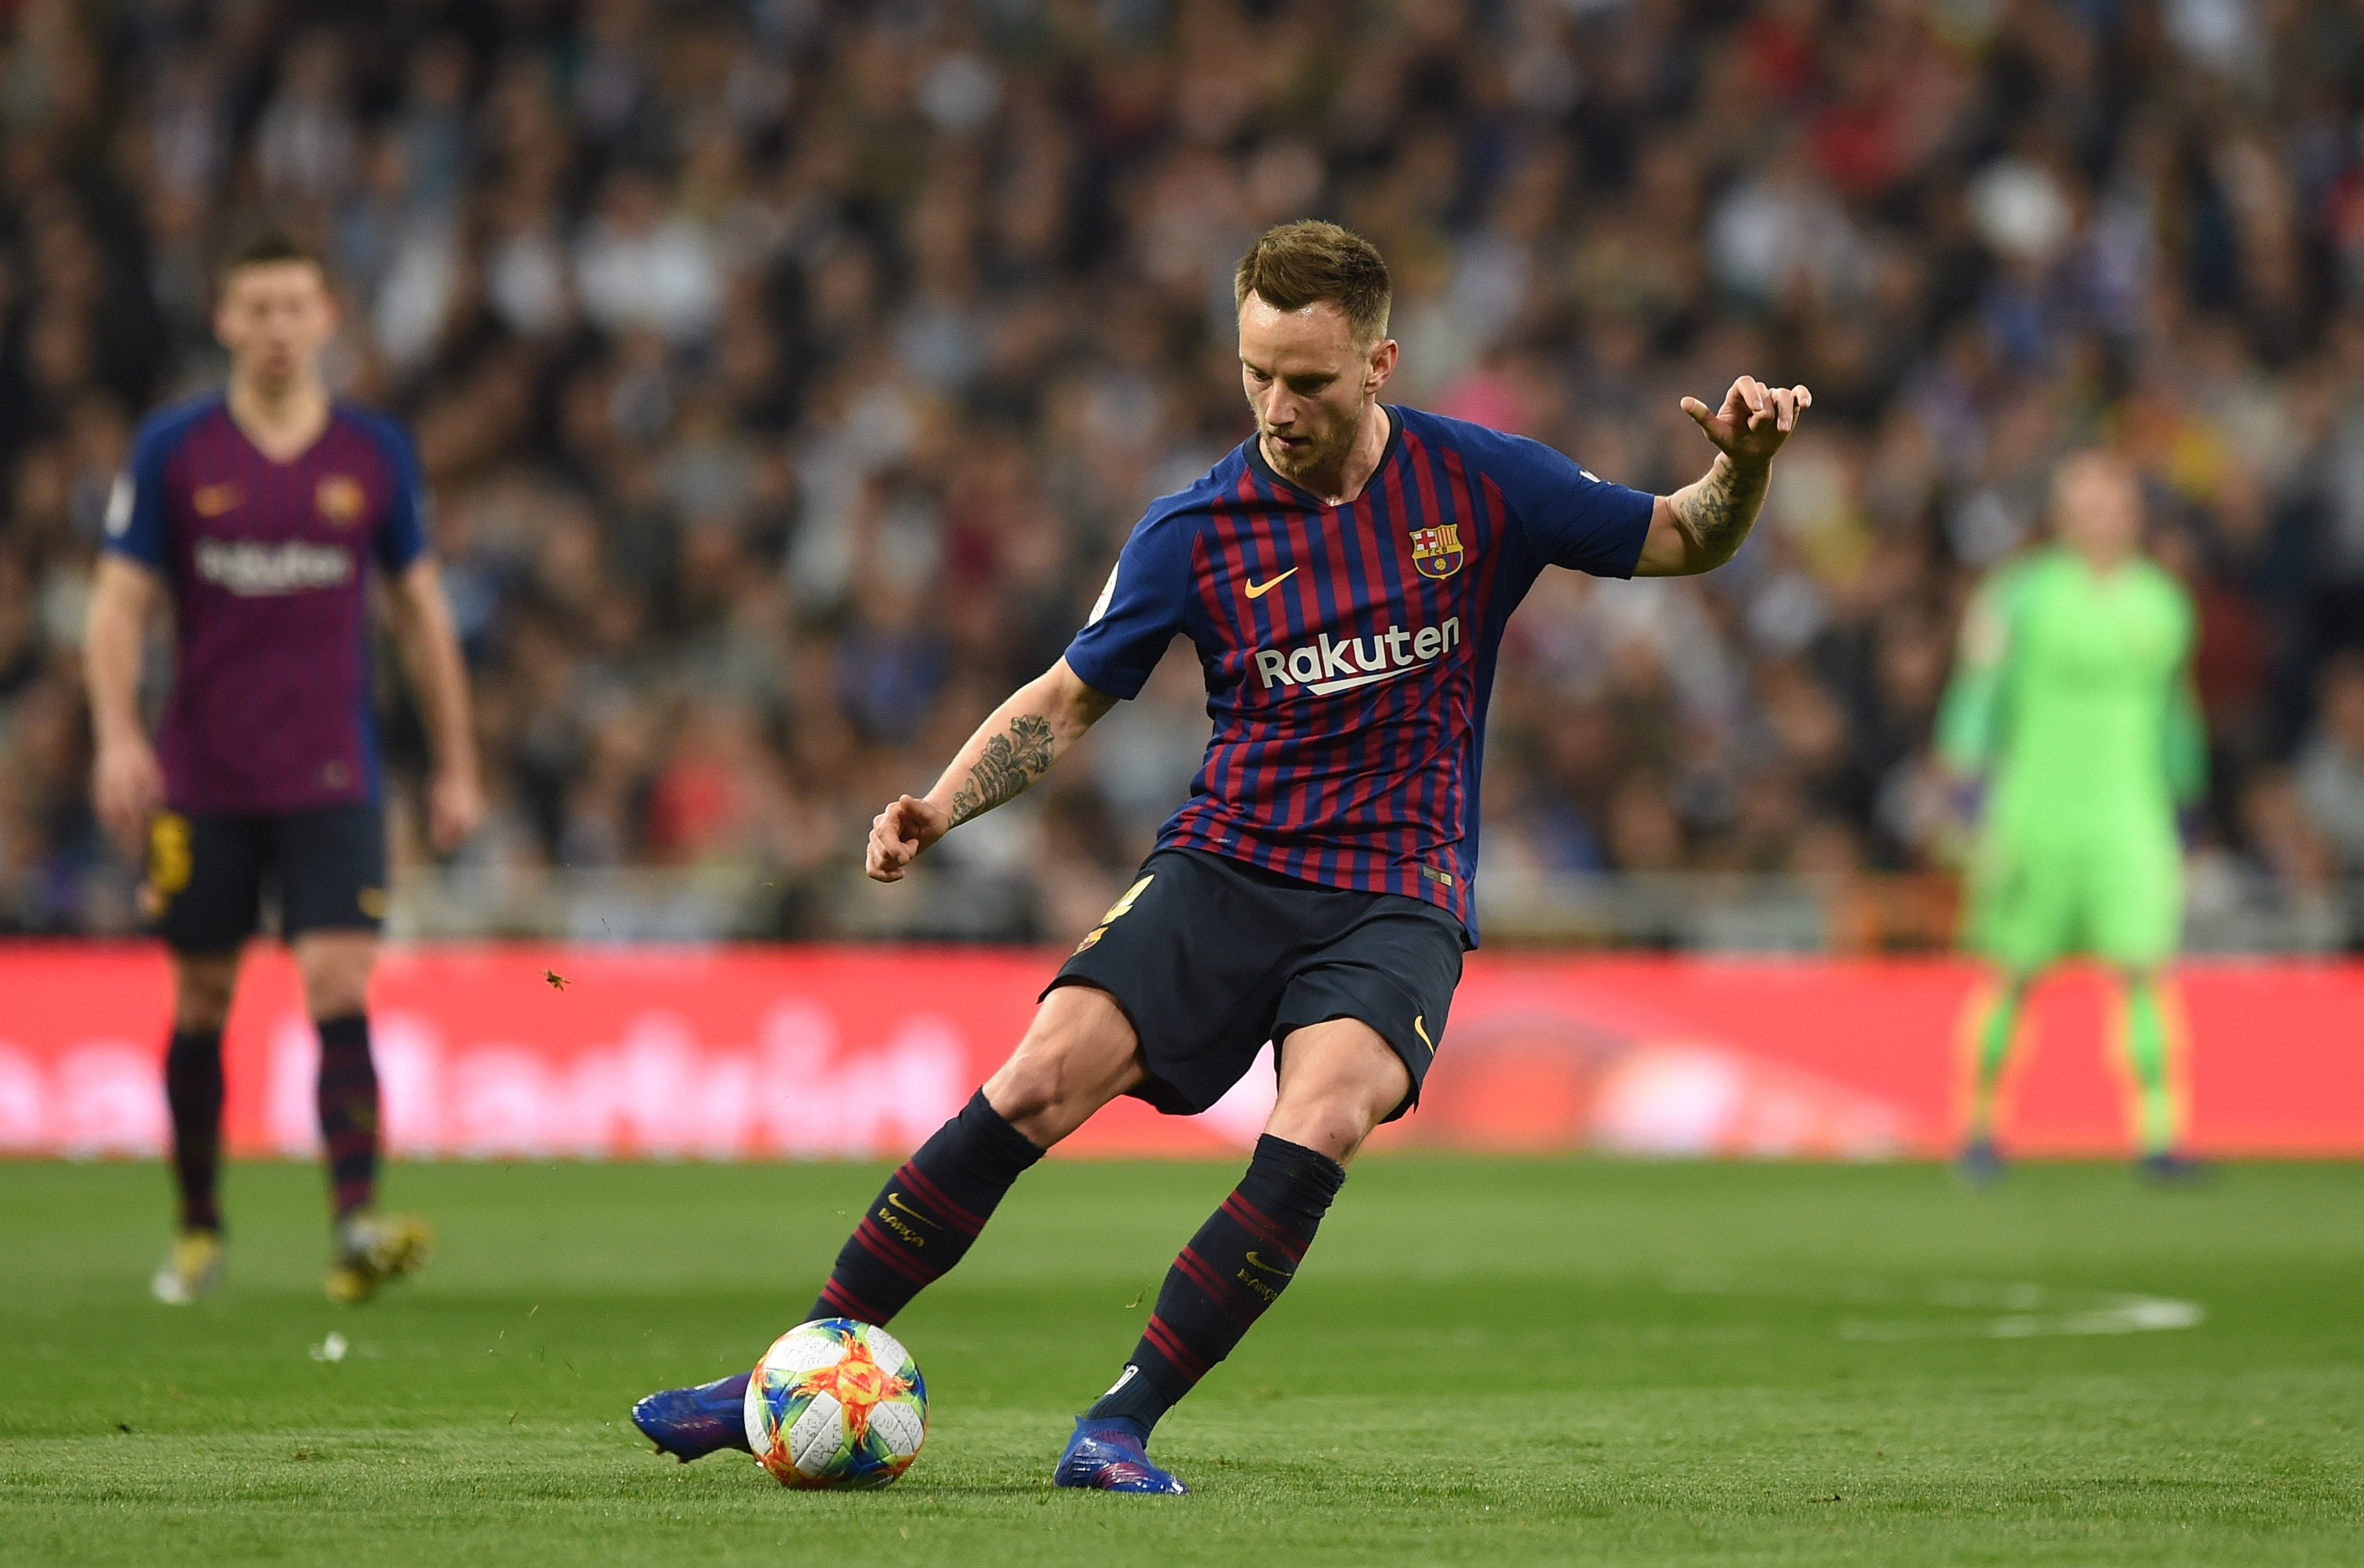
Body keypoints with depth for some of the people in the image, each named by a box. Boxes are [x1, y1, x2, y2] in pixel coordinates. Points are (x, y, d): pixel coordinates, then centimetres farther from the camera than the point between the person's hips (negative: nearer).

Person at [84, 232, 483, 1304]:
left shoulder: (376, 453, 4)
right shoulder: (173, 450, 0)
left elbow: (420, 610, 12)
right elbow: (120, 601, 0)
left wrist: (456, 766, 11)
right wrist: (117, 734, -15)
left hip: (331, 781, 0)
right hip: (200, 782, 0)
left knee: (339, 990, -14)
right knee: (201, 1004, 8)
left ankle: (357, 1228, -22)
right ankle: (199, 1233, 23)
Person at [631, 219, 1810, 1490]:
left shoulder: (1481, 483, -1)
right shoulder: (1197, 526, 1)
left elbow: (1687, 543, 11)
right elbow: (1072, 696, 12)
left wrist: (1742, 466, -11)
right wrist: (942, 805, -3)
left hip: (1397, 897, -1)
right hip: (1225, 869, 1)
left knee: (1320, 1121, -30)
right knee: (1039, 1083, -19)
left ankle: (1123, 1424, -23)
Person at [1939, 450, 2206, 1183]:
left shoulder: (2163, 603, 9)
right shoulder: (2024, 598, -4)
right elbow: (1981, 694, -5)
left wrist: (2183, 812, 21)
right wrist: (1975, 807, -14)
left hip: (2130, 813, 2)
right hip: (2036, 813, -2)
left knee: (2144, 966, -12)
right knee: (2014, 977, 5)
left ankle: (2159, 1134, -13)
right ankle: (1980, 1119, 23)